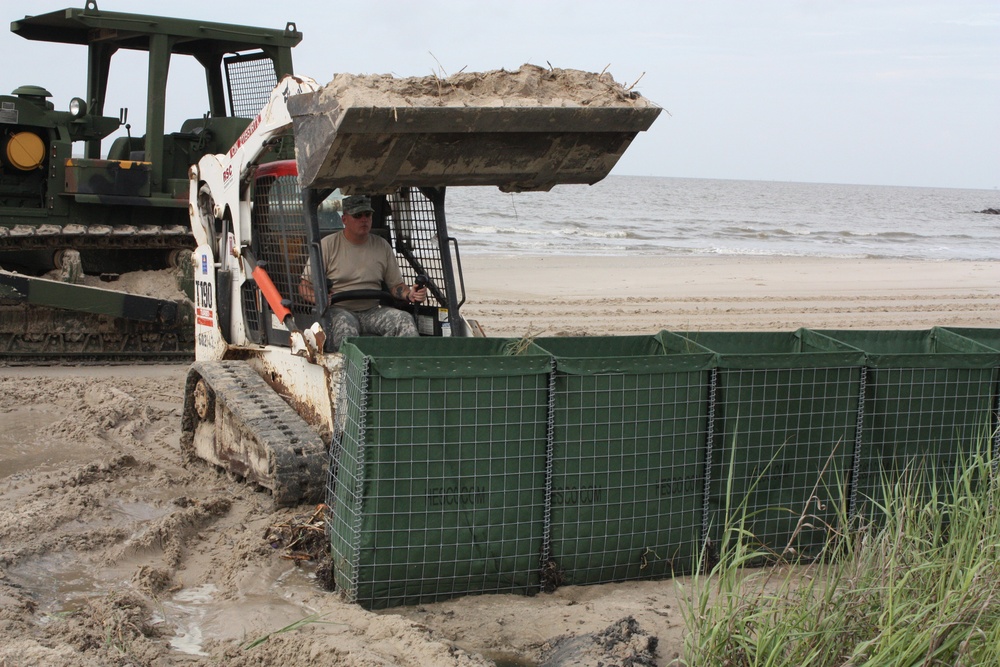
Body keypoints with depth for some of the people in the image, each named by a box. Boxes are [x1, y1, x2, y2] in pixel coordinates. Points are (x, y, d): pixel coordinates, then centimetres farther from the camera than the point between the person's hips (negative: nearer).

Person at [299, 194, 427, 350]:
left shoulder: (382, 246, 15)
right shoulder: (327, 245, 4)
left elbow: (396, 285, 18)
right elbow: (305, 286, 2)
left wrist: (410, 294, -7)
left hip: (372, 311, 3)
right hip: (339, 309, -3)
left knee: (404, 319, -24)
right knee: (345, 323, -38)